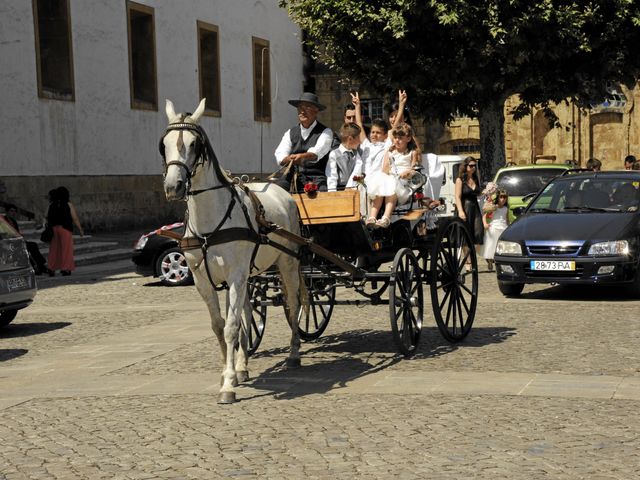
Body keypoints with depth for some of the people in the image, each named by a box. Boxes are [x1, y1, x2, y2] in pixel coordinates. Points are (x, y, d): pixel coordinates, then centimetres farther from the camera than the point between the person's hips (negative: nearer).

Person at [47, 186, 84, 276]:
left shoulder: (51, 205, 3)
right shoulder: (68, 205, -6)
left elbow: (47, 217, 3)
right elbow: (75, 219, -7)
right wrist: (80, 229, 1)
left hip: (53, 228, 3)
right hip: (65, 229, -3)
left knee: (54, 249, 10)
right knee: (65, 248, 3)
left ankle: (51, 269, 9)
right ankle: (65, 269, 3)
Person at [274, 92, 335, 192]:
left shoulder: (325, 132, 5)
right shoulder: (290, 133, 17)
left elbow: (317, 152, -15)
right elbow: (280, 156, 3)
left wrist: (303, 156, -37)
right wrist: (291, 159, -22)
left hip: (316, 178, -3)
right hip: (293, 177, 3)